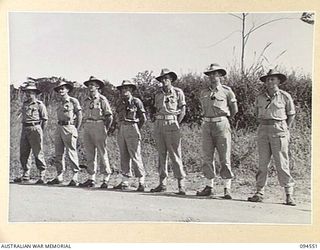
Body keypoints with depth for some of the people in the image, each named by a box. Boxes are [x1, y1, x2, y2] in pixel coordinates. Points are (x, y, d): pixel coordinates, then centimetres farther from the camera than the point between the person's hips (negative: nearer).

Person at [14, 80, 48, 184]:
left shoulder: (39, 104, -3)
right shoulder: (24, 104, 15)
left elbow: (45, 119, 0)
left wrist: (39, 131, 2)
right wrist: (25, 128, 12)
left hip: (35, 129, -7)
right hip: (24, 129, 7)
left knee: (38, 154, -6)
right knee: (23, 154, 8)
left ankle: (42, 176, 0)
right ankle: (26, 175, 17)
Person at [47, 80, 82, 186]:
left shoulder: (73, 101, -3)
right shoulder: (59, 103, 17)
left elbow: (79, 115, -3)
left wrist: (76, 130, -6)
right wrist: (60, 127, 11)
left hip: (69, 127, -7)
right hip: (59, 128, 7)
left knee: (71, 153, -6)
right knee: (58, 153, 6)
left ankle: (75, 177, -1)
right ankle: (59, 176, 13)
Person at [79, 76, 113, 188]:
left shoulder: (102, 99, -1)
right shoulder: (86, 100, 17)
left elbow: (109, 116, -1)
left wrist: (105, 129, -3)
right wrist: (85, 127, 12)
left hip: (98, 125, -6)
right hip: (87, 127, 6)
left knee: (102, 153, -5)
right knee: (90, 154, 6)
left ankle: (105, 179, 0)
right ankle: (91, 179, 12)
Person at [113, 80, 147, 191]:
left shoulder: (136, 101, -1)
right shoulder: (120, 102, 14)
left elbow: (143, 118, 2)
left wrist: (136, 129, 7)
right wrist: (121, 127, 14)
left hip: (132, 129, -6)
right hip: (121, 129, 6)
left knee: (135, 156, -8)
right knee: (124, 156, 7)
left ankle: (141, 182, -3)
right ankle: (125, 182, 12)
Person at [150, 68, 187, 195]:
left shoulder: (178, 92, 2)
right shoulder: (158, 94, 14)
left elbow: (182, 111, 2)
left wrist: (176, 125, -5)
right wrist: (158, 124, 7)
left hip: (171, 124, -5)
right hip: (159, 124, 5)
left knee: (175, 155, -8)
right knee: (161, 155, 6)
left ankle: (181, 185, -5)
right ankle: (162, 183, 10)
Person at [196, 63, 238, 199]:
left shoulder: (227, 91, 1)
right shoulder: (204, 92, 11)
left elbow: (234, 110, 11)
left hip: (221, 124, -4)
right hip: (207, 125, 4)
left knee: (225, 158, -3)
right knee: (207, 157, 5)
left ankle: (227, 189, 2)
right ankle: (209, 187, 13)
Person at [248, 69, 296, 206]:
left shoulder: (285, 96, 1)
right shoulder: (259, 98, 9)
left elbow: (291, 114, 11)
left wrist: (286, 129, 4)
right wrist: (264, 125, 11)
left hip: (279, 130, -3)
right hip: (263, 129, 3)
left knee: (282, 163, -5)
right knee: (262, 163, 4)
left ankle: (289, 194, 2)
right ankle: (260, 192, 9)